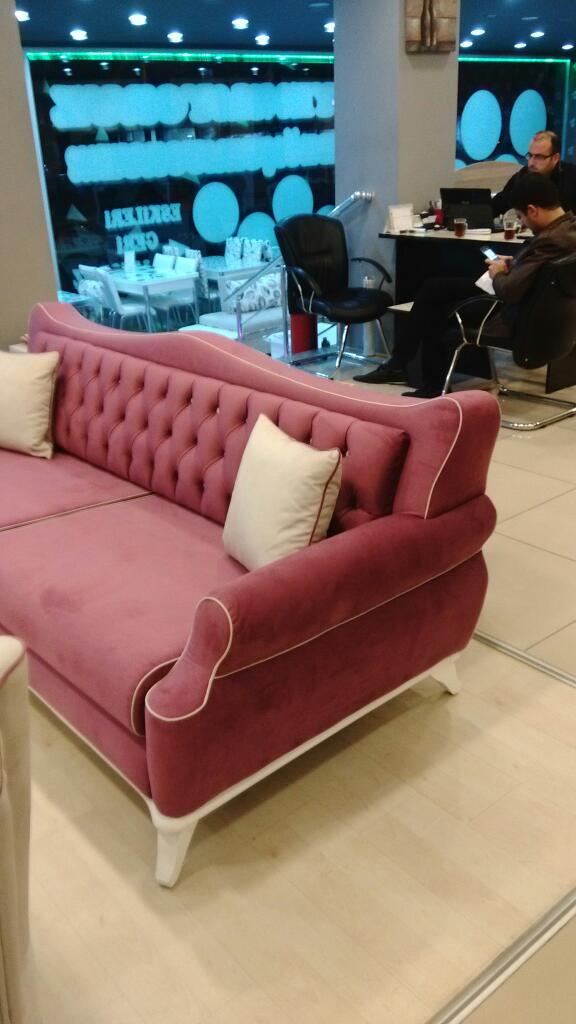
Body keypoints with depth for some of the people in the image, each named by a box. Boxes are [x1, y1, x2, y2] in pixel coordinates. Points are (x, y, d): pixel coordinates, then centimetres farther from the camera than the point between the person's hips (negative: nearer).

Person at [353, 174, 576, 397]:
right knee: (432, 287, 13)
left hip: (509, 319, -10)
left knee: (432, 313, 10)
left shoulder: (549, 242, -30)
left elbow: (508, 291, -32)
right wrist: (514, 263, 1)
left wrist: (498, 274, -11)